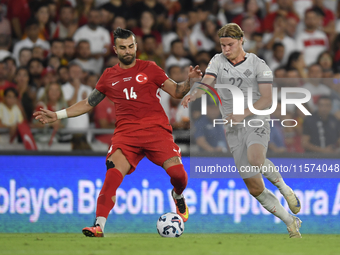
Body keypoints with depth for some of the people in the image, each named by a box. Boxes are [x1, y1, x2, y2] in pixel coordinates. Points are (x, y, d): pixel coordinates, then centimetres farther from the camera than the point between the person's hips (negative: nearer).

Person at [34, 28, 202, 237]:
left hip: (156, 129, -1)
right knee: (113, 174, -23)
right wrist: (57, 116, 22)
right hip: (126, 132, 1)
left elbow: (177, 92, 10)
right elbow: (88, 103, 27)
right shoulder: (109, 76, 16)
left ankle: (178, 196, 21)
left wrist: (190, 81, -11)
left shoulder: (149, 68, 10)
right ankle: (99, 226, -27)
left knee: (177, 172, -17)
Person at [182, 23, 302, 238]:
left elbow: (266, 100, -8)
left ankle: (284, 187, -9)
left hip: (256, 123, -4)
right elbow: (207, 82, -8)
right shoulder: (218, 61, 7)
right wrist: (194, 95, -31)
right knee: (255, 189, 1)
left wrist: (242, 114, -21)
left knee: (256, 160, -37)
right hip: (233, 130, 4)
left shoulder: (258, 65, -2)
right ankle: (292, 223, 15)